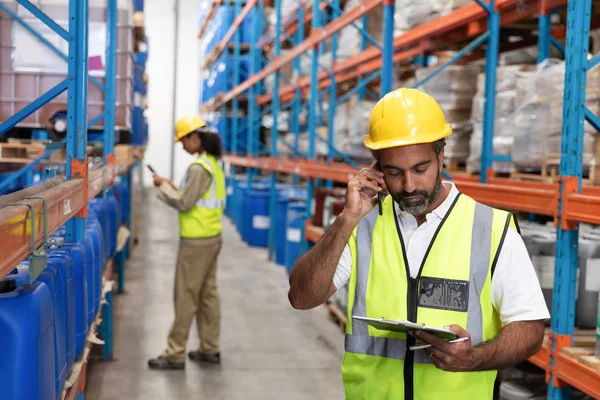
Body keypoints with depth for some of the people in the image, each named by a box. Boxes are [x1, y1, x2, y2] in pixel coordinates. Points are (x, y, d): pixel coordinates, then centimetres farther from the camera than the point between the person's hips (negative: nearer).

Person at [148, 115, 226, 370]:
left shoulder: (198, 167, -18)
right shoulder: (214, 164, 11)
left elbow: (184, 203, -17)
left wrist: (163, 186, -5)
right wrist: (174, 188, 11)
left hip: (196, 241, -9)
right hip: (212, 237, 9)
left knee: (186, 298, -3)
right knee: (208, 294, 13)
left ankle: (175, 355, 3)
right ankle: (210, 349, 20)